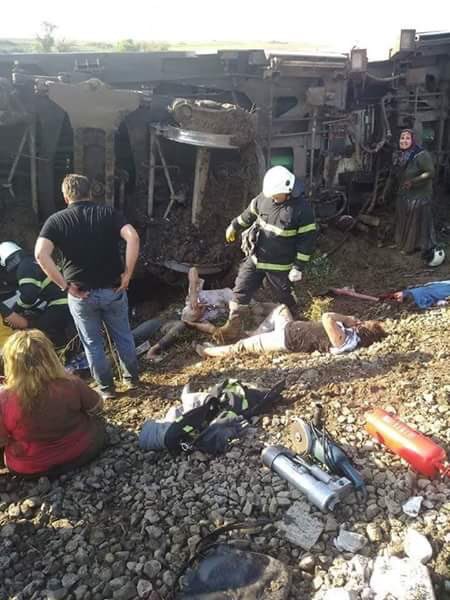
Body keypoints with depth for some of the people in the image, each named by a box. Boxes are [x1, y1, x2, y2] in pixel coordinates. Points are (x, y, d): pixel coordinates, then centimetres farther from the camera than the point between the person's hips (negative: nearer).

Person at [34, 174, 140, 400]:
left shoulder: (56, 220, -3)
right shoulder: (107, 212, -2)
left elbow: (41, 254, -18)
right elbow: (133, 237, -18)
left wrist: (64, 285, -12)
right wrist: (127, 274, -13)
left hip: (81, 294, -1)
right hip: (113, 290, 1)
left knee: (93, 343, 16)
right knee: (123, 337, 21)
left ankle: (106, 388, 28)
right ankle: (132, 378, 36)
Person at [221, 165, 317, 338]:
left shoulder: (302, 208, -20)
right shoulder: (265, 197, -6)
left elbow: (307, 239, -16)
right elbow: (250, 213, 14)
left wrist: (298, 267, -16)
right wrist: (235, 226, 22)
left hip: (279, 265, -4)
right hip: (254, 257, 4)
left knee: (284, 296, 14)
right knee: (241, 291, 4)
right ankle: (232, 324, 17)